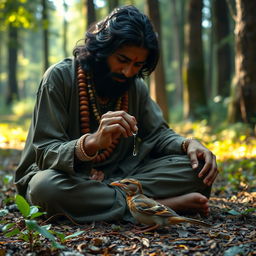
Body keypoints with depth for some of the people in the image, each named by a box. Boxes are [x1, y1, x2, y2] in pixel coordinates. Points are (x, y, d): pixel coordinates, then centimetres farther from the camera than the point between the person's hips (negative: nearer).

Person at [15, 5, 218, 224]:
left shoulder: (135, 85, 2)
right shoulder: (60, 77, -15)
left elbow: (158, 133, 4)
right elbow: (44, 153, -19)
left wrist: (188, 144, -19)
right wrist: (93, 142, -39)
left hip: (117, 174, 4)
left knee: (195, 169, -12)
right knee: (46, 186, -41)